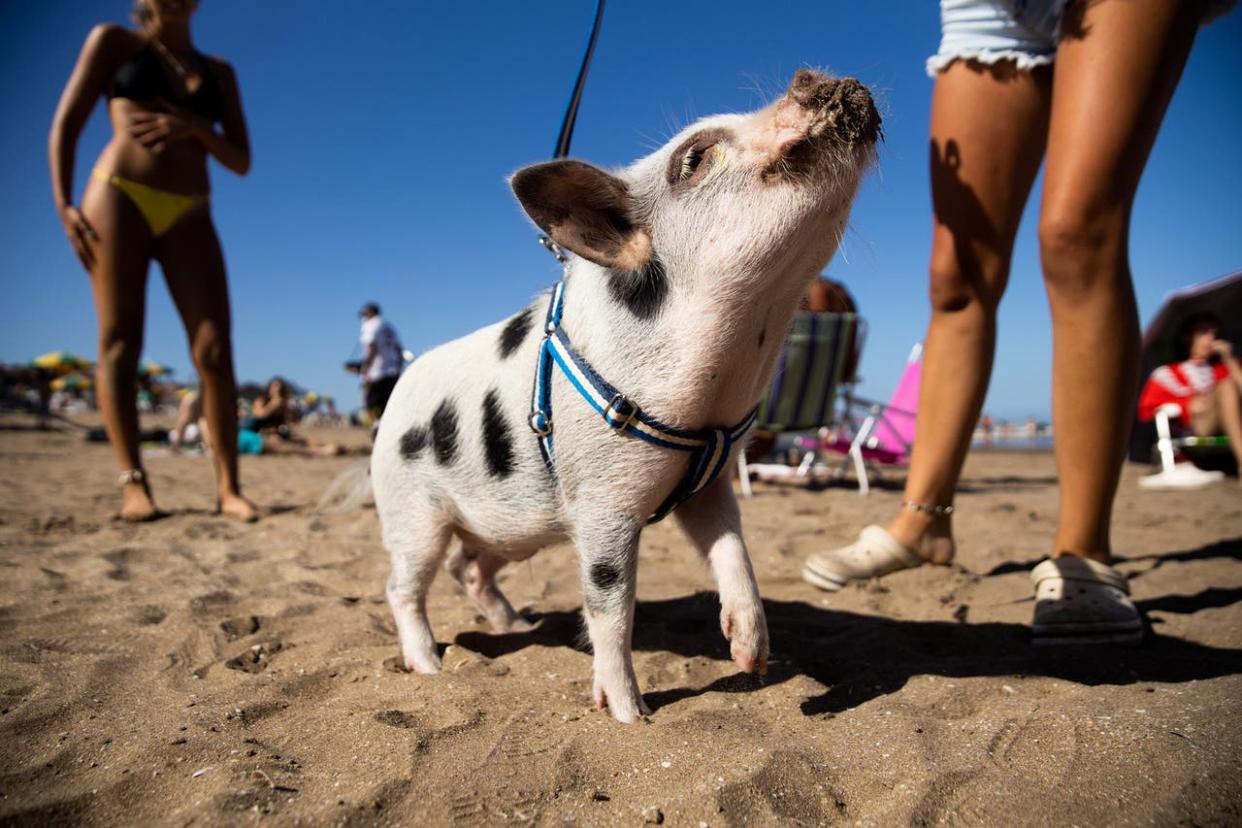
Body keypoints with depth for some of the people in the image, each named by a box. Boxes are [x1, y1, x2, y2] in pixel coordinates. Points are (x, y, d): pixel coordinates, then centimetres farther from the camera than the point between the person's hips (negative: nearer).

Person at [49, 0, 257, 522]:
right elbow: (65, 125, 5)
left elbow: (241, 161, 13)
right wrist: (64, 205, -7)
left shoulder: (219, 71, 20)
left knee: (215, 350, -11)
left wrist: (196, 127, -7)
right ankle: (134, 483, -9)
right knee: (118, 343, -8)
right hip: (120, 196, -2)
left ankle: (228, 486, -11)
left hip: (190, 216, 2)